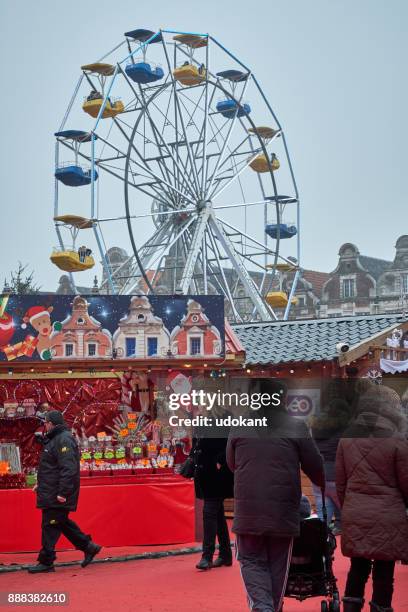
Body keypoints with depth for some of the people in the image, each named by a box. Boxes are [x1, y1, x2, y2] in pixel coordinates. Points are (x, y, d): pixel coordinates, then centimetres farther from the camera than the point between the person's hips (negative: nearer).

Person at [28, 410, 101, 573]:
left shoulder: (64, 440, -17)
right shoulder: (54, 439, 16)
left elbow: (68, 469, -24)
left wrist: (63, 492, -26)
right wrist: (41, 483, 21)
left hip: (57, 495, -10)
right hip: (50, 493, 10)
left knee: (50, 525, -4)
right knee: (61, 522, 14)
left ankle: (46, 562, 3)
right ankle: (88, 547, 20)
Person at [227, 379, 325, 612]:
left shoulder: (239, 427, 3)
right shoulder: (296, 426, -3)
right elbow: (315, 466, 3)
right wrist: (326, 486, 24)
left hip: (247, 508, 1)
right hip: (284, 511, -1)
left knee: (251, 561, 12)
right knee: (278, 565, 14)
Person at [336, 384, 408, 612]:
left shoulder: (347, 439, 3)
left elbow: (340, 482, 9)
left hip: (354, 515, 4)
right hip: (388, 516, -4)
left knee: (358, 567, 14)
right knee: (384, 571, 4)